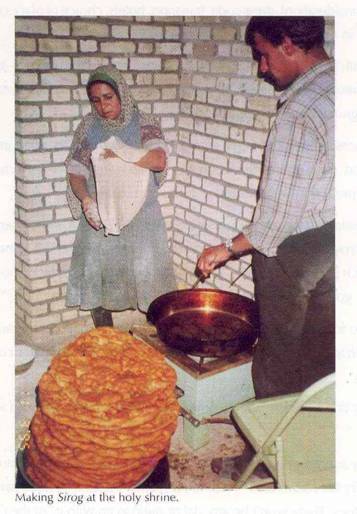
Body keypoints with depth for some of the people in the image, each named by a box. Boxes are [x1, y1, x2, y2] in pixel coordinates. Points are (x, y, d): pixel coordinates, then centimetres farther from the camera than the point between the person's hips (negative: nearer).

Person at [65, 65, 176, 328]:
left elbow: (159, 161, -19)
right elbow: (75, 172, 1)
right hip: (98, 216, 3)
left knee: (148, 276, 0)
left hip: (140, 215, -2)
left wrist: (118, 153, -22)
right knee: (96, 278, 7)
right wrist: (85, 199, -18)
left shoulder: (145, 124, -3)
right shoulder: (89, 126, 3)